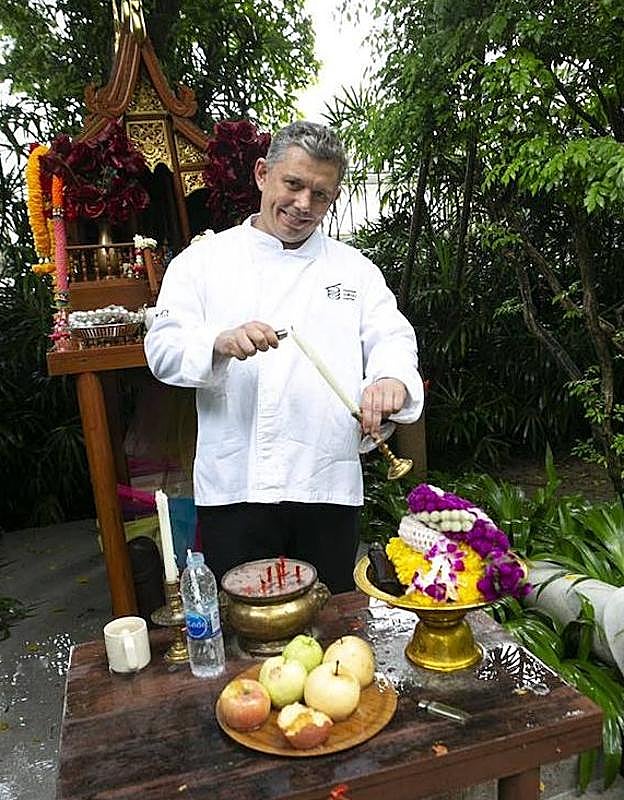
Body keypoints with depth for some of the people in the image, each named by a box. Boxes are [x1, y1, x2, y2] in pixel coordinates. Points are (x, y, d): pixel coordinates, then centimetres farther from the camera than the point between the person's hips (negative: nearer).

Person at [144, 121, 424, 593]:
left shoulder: (354, 268, 12)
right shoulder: (204, 261, 6)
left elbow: (391, 338, 4)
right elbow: (164, 349, -1)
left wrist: (392, 379, -20)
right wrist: (220, 343, -23)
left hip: (329, 484, 2)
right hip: (235, 484, -1)